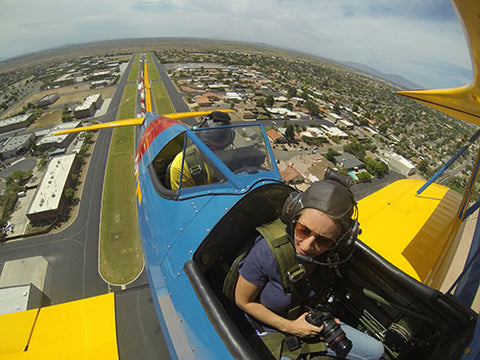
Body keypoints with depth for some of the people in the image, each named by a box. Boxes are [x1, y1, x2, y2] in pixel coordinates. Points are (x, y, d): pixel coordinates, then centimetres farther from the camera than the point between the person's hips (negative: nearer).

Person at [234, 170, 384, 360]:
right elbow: (243, 301, -20)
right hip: (271, 332, -4)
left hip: (309, 322, 5)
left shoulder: (329, 254, -19)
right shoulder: (267, 251, -36)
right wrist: (290, 327, -18)